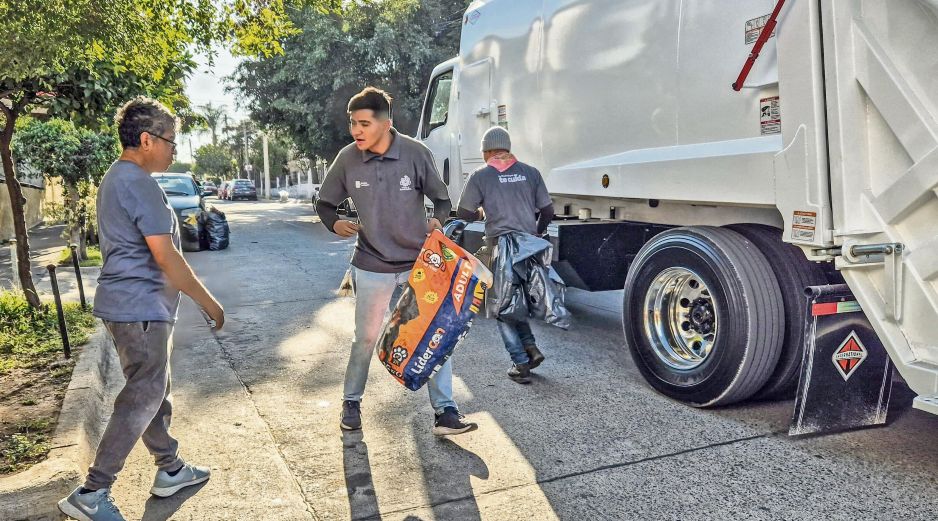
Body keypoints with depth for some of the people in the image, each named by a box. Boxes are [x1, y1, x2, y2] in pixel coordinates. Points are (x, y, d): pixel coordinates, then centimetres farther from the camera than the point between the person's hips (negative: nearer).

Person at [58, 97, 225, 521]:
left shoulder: (116, 179, 15)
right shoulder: (139, 184, -18)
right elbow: (165, 257, -21)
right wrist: (209, 302, -14)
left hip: (131, 305, 11)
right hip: (140, 308, -10)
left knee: (154, 391, 16)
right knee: (142, 399, -4)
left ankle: (170, 470, 28)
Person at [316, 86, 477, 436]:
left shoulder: (415, 154, -13)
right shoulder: (347, 159, -9)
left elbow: (442, 200, -2)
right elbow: (324, 204, 5)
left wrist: (437, 220, -20)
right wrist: (334, 224, -13)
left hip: (419, 263, 0)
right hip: (373, 267, 0)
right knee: (365, 338, 12)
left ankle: (444, 412, 10)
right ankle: (351, 402, 34)